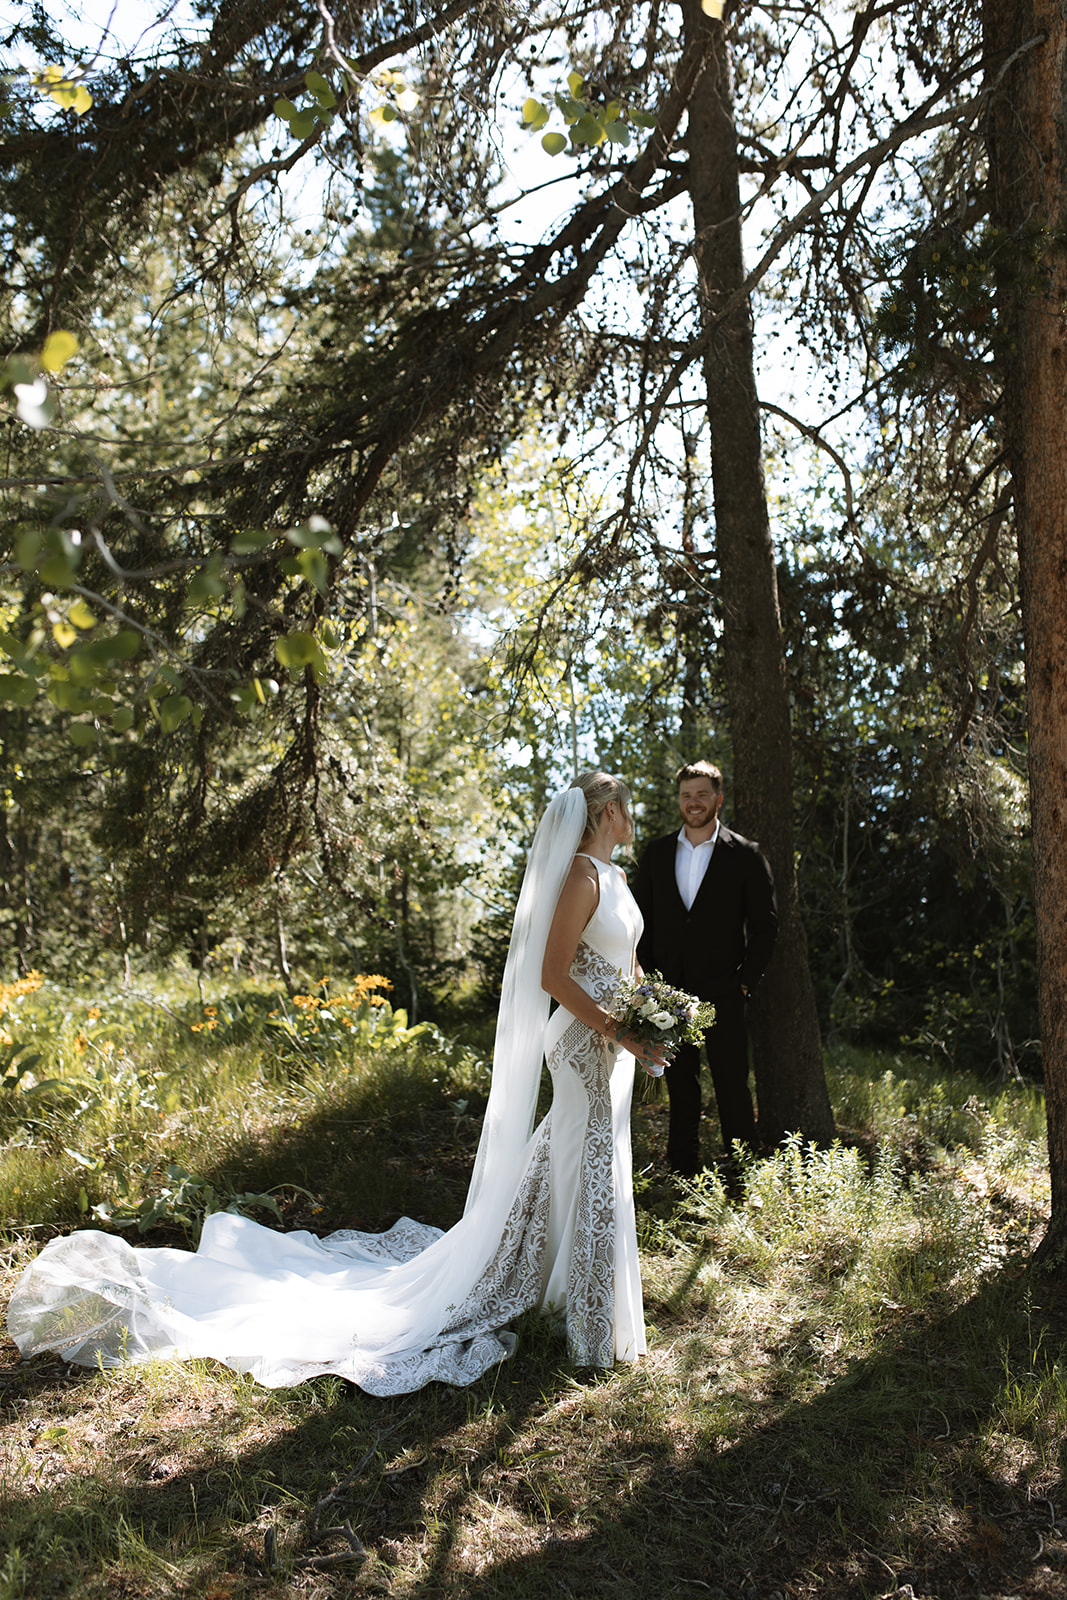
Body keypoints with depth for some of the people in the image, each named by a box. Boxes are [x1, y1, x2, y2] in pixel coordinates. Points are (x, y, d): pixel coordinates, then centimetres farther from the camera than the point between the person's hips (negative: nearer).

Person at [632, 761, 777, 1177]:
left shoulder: (745, 855, -1)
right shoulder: (656, 854, 8)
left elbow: (765, 924, 0)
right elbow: (641, 920, 10)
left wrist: (745, 982, -5)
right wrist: (648, 982, 3)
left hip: (722, 996, -3)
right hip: (668, 996, 3)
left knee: (733, 1089, 2)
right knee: (680, 1089, 11)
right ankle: (681, 1175, 22)